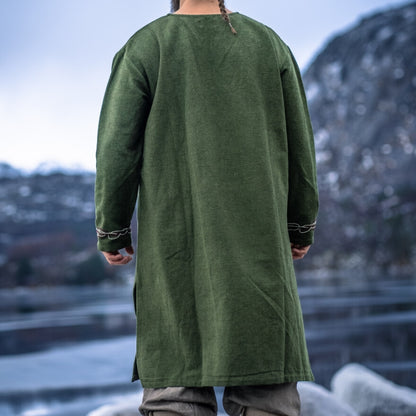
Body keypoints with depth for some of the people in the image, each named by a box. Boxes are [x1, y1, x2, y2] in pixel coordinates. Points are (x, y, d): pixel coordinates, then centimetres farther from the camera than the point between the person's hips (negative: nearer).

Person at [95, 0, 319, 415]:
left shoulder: (142, 49, -2)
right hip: (255, 238, 1)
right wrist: (302, 225, 18)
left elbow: (116, 150, -6)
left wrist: (111, 232, 6)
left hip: (174, 240, -1)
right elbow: (297, 145, 6)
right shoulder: (269, 44, 4)